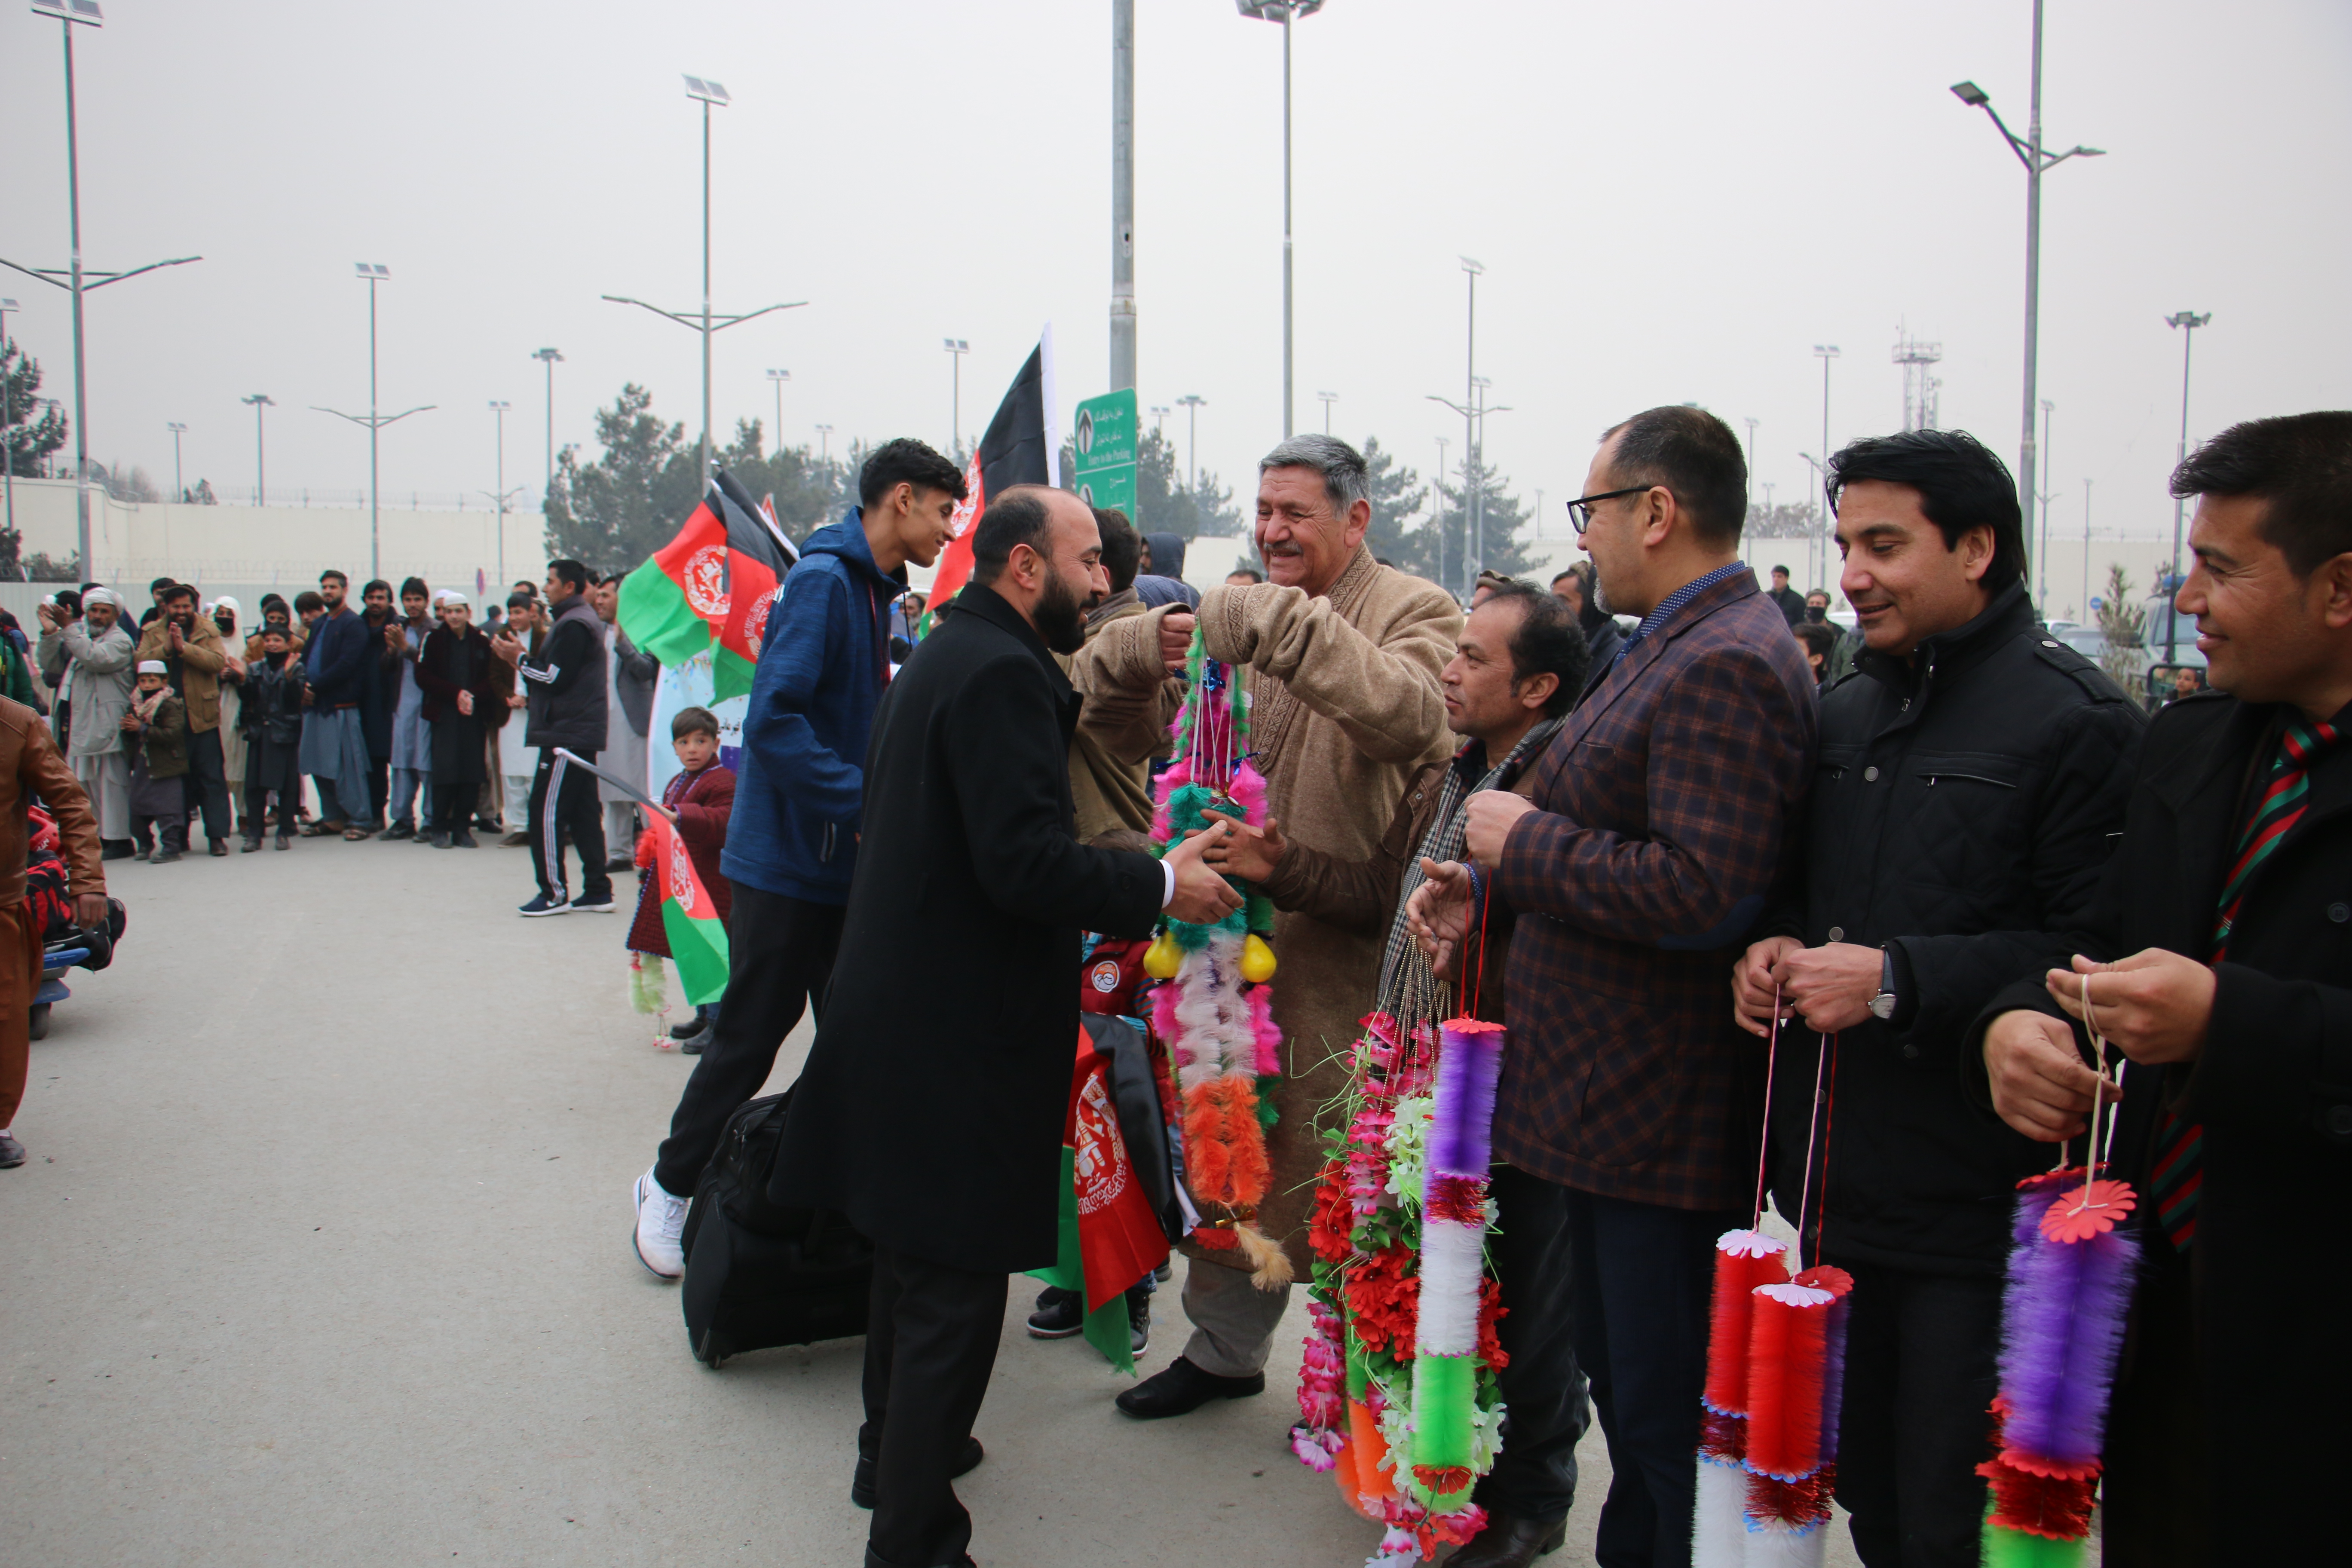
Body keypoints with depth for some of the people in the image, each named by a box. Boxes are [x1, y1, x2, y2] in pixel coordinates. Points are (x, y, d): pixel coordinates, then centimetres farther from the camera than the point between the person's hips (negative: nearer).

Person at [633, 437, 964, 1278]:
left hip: (849, 862, 8)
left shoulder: (875, 591, 11)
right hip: (792, 863, -8)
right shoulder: (822, 581, -17)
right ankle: (670, 1188, 23)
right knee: (750, 1038, 4)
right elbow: (773, 718, -26)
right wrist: (863, 805, -28)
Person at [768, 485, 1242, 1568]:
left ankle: (895, 1452, 43)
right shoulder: (1000, 670, -19)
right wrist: (1160, 886, -17)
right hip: (959, 1034, -11)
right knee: (954, 1287, -1)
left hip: (902, 1003, 11)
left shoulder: (947, 654, 14)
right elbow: (1022, 861, -26)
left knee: (912, 1254, 25)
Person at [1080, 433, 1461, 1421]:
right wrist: (1132, 652, -11)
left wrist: (1283, 625, -31)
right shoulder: (1234, 616, 13)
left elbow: (1409, 715, -28)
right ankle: (1225, 1348, 36)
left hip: (1350, 950, -5)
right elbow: (1127, 738, 10)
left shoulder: (1415, 613, -5)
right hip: (1233, 933, 6)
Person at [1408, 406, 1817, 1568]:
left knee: (1665, 1412, 2)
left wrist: (1526, 839, -18)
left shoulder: (1725, 666, -21)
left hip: (1660, 1116, -11)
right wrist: (1485, 882, 10)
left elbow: (1702, 896, -30)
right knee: (1619, 1375, 23)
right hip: (1608, 1101, 11)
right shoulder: (1670, 646, 14)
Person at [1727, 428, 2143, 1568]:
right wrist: (1770, 942, 2)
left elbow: (2100, 950, -18)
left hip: (1978, 1206, -7)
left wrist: (1897, 978, -22)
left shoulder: (2078, 719, -10)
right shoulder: (1843, 714, 13)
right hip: (1838, 1178, 7)